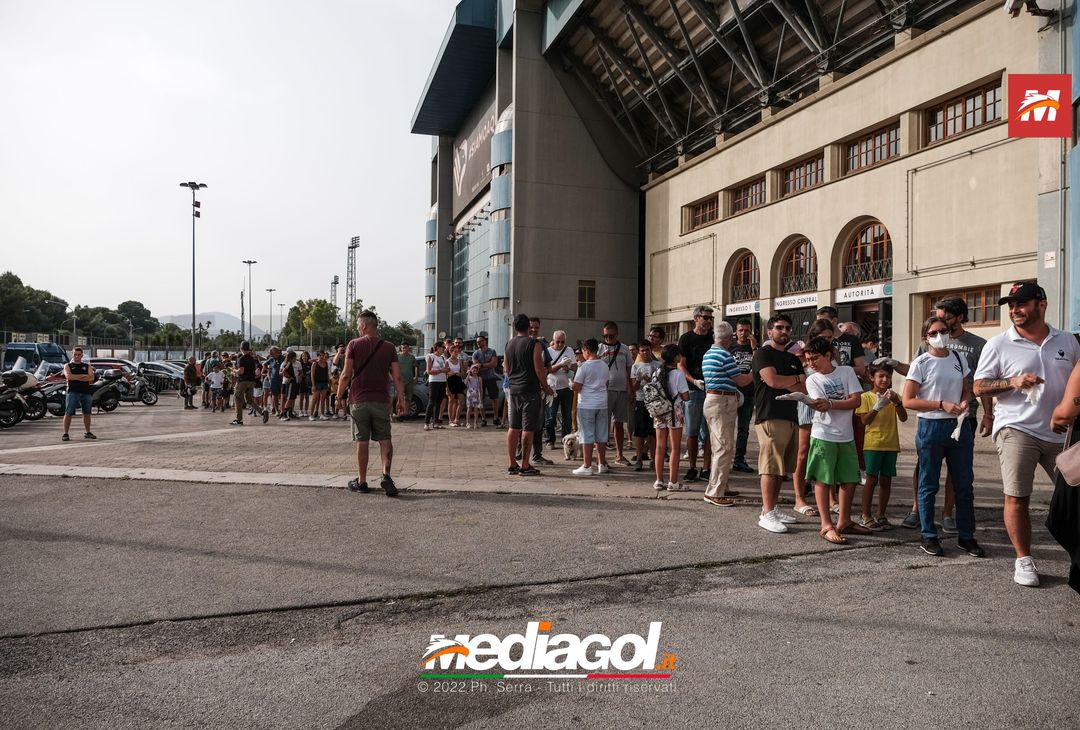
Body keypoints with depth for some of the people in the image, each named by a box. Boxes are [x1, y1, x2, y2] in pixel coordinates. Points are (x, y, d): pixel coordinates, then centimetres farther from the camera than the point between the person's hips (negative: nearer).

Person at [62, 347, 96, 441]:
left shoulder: (87, 366, 15)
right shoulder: (68, 366, 11)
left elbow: (91, 377, -2)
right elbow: (68, 376, -9)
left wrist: (75, 377, -8)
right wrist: (83, 376, -7)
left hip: (86, 392, 3)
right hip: (73, 392, -2)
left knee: (87, 413, 8)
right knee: (68, 413, -6)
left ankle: (88, 432, 17)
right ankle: (65, 434, -4)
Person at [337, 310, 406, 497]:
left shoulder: (354, 345, -2)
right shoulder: (389, 347, 4)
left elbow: (346, 375, -5)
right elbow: (397, 377, 1)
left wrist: (339, 396, 6)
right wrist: (401, 399, 7)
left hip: (359, 400, -1)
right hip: (381, 400, 1)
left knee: (362, 441, 6)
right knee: (385, 439, 8)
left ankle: (361, 481, 13)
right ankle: (386, 475, -9)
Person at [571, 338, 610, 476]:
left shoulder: (584, 366, -12)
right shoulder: (605, 366, 6)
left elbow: (576, 388, -11)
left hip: (586, 405, -6)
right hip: (602, 404, 6)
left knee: (587, 436, -1)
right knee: (601, 435, 11)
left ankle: (587, 466, 0)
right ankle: (602, 464, 19)